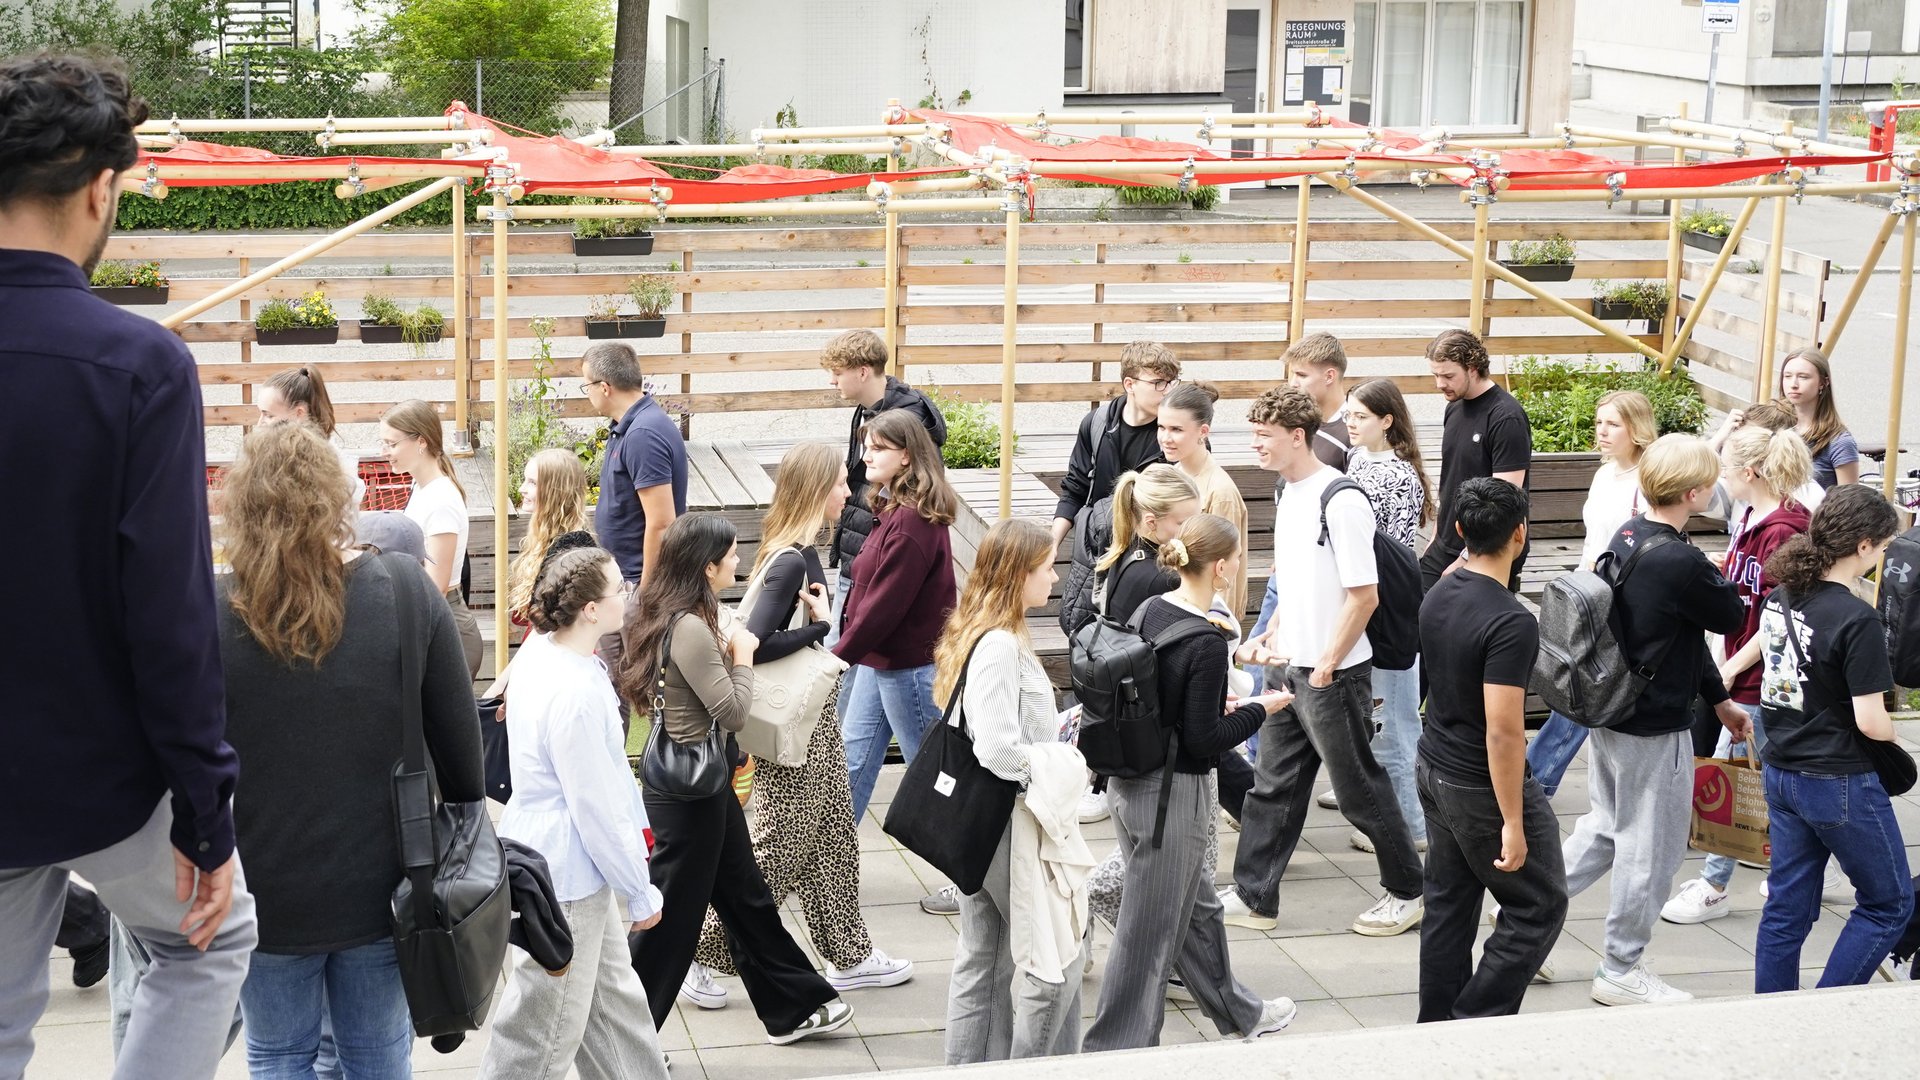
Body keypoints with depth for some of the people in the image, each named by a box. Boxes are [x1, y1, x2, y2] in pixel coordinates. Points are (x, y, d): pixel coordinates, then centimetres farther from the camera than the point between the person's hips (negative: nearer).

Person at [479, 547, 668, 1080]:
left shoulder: (540, 650, 0)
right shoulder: (576, 697, -29)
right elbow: (598, 811, -22)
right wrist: (641, 894, -11)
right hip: (565, 878, -10)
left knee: (613, 995, 22)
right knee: (548, 1030, 5)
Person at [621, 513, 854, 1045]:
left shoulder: (660, 614, 3)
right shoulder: (690, 628, -26)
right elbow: (732, 712, -23)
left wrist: (727, 650, 0)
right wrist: (742, 655, -9)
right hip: (690, 791, -10)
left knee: (747, 897, 20)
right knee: (672, 917, 3)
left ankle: (793, 1007, 34)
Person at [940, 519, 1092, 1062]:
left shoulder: (974, 635, 8)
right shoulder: (1000, 645, -22)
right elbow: (998, 749, -27)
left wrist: (1054, 742, 7)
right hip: (1010, 819, -10)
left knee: (984, 957, 16)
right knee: (1062, 950, 1)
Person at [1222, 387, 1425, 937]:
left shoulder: (1341, 501, -20)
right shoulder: (1289, 494, 8)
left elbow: (1364, 595, -20)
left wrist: (1326, 665, -18)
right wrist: (1270, 638, 11)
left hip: (1334, 673, -9)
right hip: (1290, 666, 9)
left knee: (1359, 788, 5)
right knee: (1273, 785, 13)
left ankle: (1407, 892, 20)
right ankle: (1253, 897, 21)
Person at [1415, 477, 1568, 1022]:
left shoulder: (1438, 597, 0)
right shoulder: (1511, 623, -25)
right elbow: (1503, 731, -27)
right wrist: (1512, 823, -22)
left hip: (1435, 772, 8)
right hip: (1483, 789, -8)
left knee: (1448, 904, 16)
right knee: (1539, 906, 5)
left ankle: (1437, 1027, 22)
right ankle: (1477, 1025, 3)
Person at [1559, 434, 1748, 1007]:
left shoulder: (1628, 536, 3)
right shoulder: (1680, 562, -27)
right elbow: (1730, 619, -10)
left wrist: (1718, 698, 16)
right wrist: (1720, 576, 9)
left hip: (1609, 715, 9)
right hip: (1655, 729, -9)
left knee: (1607, 825, 25)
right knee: (1651, 847, 7)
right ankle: (1620, 972, 19)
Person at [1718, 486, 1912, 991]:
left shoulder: (1781, 596, 0)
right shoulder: (1857, 619, -22)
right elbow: (1870, 721, -21)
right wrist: (1891, 738, -1)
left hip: (1782, 773, 7)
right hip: (1840, 782, -7)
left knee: (1787, 907, 14)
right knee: (1889, 904, 10)